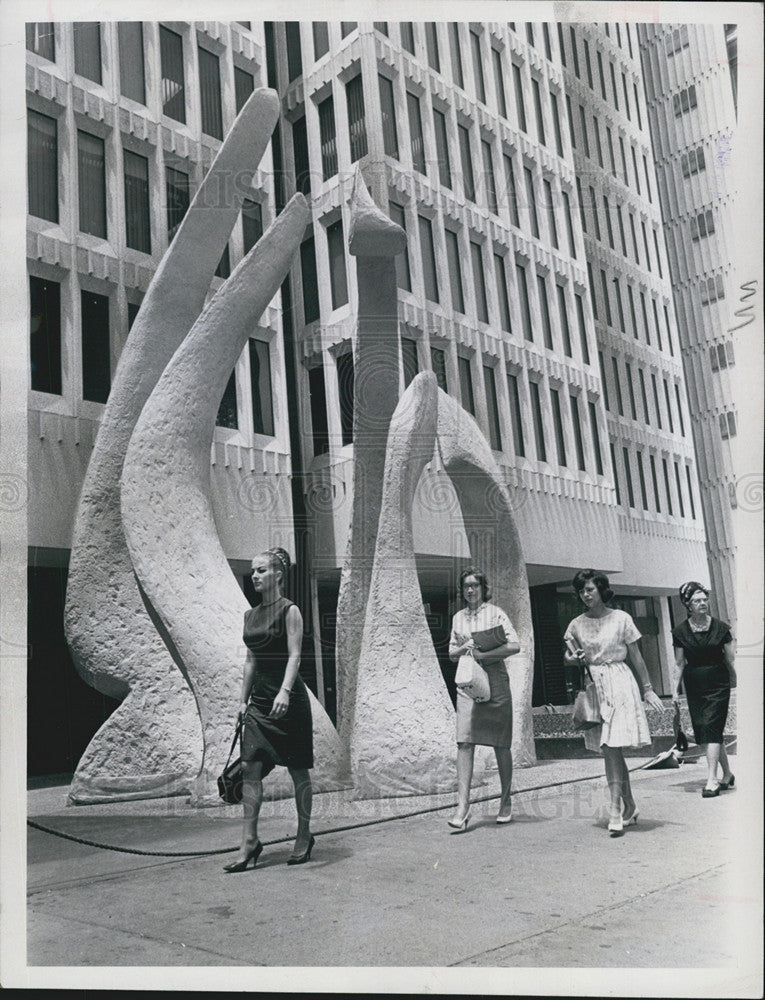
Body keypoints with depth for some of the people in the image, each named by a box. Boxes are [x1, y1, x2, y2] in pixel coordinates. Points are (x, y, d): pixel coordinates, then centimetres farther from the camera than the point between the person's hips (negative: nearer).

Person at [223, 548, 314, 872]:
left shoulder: (289, 611, -7)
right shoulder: (250, 615, 12)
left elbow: (294, 655, -15)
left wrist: (284, 692, -28)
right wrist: (244, 699, 14)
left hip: (288, 698, -6)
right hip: (259, 699, 6)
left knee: (298, 769, 5)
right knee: (250, 767, -2)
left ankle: (304, 836, 19)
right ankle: (249, 842, 3)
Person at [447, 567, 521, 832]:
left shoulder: (495, 613, -1)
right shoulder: (458, 618, 12)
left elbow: (515, 646, -10)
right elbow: (451, 653, 19)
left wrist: (483, 654, -17)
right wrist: (464, 648, -3)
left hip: (495, 683, -3)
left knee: (501, 744, 5)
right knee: (465, 742, -9)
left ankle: (506, 802, 20)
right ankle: (463, 805, -11)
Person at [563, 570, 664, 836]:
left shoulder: (620, 618, -1)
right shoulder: (577, 625, 7)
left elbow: (636, 657, 4)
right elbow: (570, 658, 16)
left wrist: (647, 689, 4)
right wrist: (573, 659, -7)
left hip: (619, 682, -3)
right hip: (593, 685, 4)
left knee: (612, 748, -11)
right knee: (610, 751, 8)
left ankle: (615, 811, -9)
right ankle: (629, 806, 21)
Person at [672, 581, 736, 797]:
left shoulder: (721, 628, -3)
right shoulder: (680, 632, 1)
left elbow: (730, 659, 3)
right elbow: (680, 664, 7)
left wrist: (736, 683, 4)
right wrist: (676, 690, 6)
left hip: (718, 684, -3)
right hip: (694, 686, 3)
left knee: (711, 727, -12)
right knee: (701, 730, 5)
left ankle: (712, 779, -10)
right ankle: (727, 775, 22)